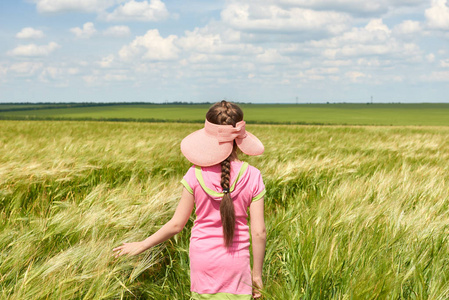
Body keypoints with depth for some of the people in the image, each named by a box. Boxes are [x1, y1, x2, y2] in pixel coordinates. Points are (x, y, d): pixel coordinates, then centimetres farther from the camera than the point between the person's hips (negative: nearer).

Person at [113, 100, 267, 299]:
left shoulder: (196, 174, -7)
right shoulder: (252, 176, -8)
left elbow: (176, 224, -4)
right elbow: (259, 232, -7)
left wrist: (142, 245, 9)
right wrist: (257, 274, 5)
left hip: (202, 260, 1)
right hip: (236, 264, -1)